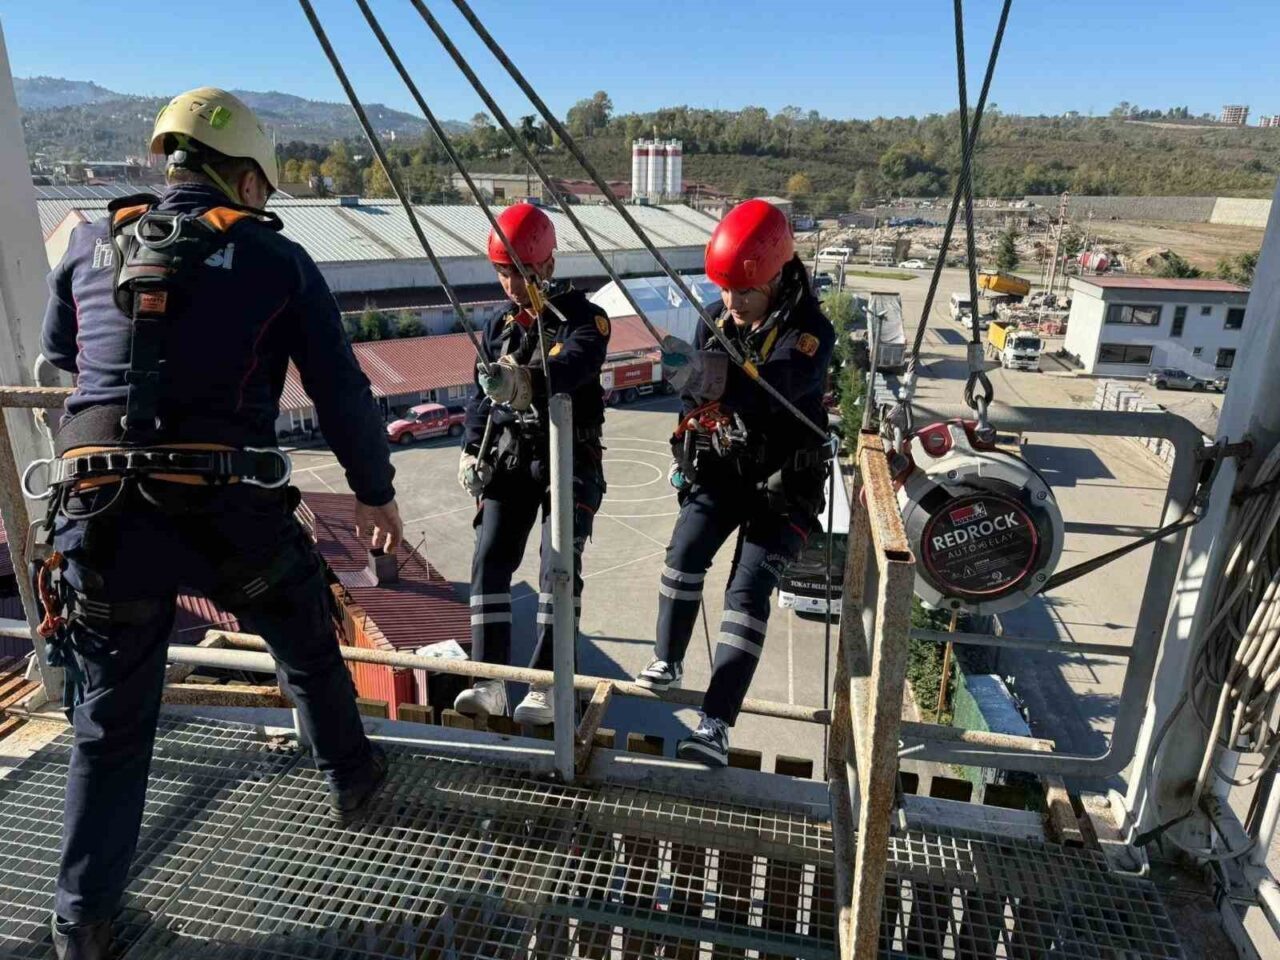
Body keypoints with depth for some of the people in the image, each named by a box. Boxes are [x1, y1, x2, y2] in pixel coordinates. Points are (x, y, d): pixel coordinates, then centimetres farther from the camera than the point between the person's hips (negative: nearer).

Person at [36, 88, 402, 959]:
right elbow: (344, 394, 2)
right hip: (228, 510, -3)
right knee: (308, 647, 25)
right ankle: (352, 778, 43)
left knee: (111, 723, 17)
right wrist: (376, 491, 14)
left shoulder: (92, 244, 14)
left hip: (99, 512, 3)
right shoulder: (276, 259, 3)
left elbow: (60, 353, 30)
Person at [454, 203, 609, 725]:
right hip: (509, 457, 5)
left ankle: (547, 685, -4)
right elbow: (481, 395, 19)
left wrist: (527, 381, -49)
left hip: (569, 457, -5)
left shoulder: (583, 319, -7)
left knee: (559, 562, -10)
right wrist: (471, 450, 7)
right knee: (491, 557, -5)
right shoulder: (499, 327, 12)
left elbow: (574, 367, -30)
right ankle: (489, 680, -1)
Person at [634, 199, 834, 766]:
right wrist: (683, 452, 15)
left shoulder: (810, 332, -17)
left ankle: (716, 724, -12)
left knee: (748, 589, -13)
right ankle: (667, 660, 6)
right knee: (685, 550, -17)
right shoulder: (716, 322, 1)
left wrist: (730, 381, -50)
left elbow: (775, 392, -35)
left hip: (782, 479, -4)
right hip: (720, 465, 5)